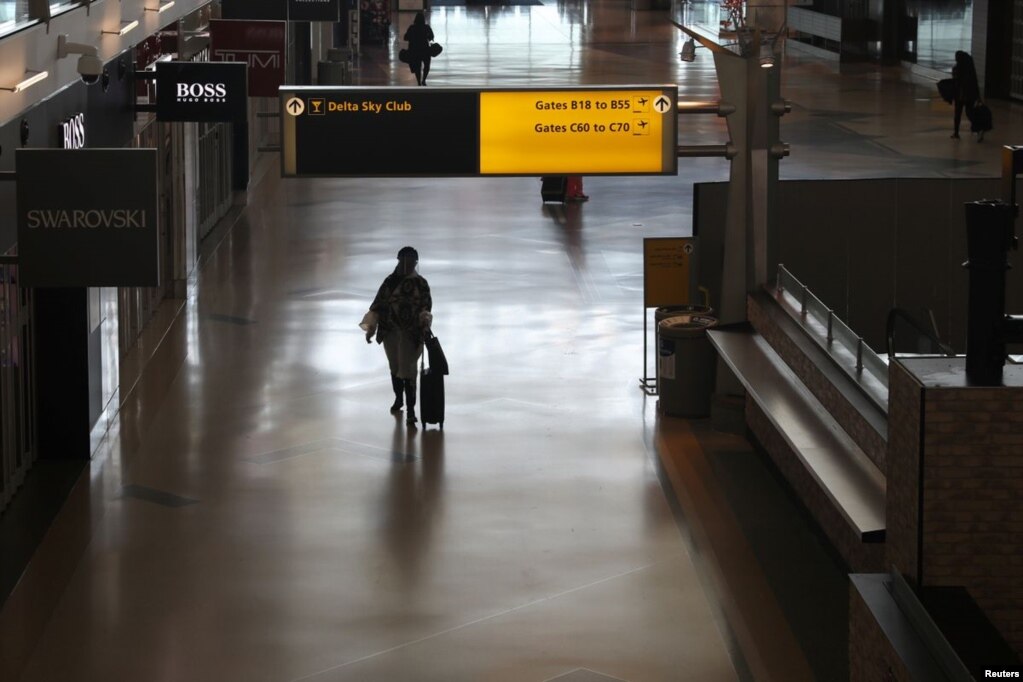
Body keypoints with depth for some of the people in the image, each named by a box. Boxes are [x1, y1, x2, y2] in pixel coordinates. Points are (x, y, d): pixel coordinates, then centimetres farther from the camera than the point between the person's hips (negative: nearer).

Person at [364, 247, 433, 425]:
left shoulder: (420, 283, -2)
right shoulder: (390, 281, 2)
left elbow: (426, 305, -6)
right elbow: (378, 305, 5)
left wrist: (425, 322, -25)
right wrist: (371, 328, 2)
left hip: (411, 333, -3)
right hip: (391, 330, 3)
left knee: (407, 370, -10)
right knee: (395, 367, 15)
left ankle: (410, 410, -11)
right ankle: (398, 399, 37)